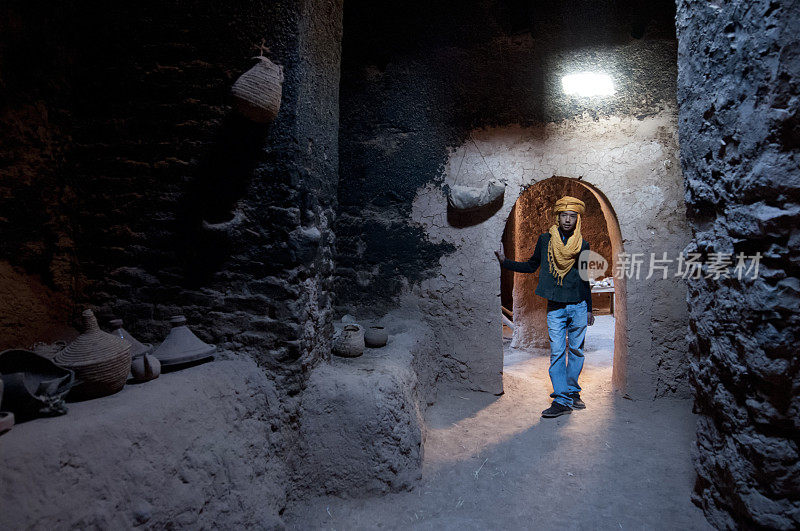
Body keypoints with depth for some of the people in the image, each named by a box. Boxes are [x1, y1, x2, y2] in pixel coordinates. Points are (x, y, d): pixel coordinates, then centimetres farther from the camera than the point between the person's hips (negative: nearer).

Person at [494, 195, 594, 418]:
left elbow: (585, 279, 12)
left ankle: (572, 391, 24)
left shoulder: (582, 245, 6)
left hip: (578, 306, 2)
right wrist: (505, 261, -1)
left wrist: (589, 308, 14)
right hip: (555, 307, -1)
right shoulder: (545, 239, 3)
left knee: (577, 351, 8)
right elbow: (531, 266, 10)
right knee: (557, 352, -5)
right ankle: (561, 399, -1)